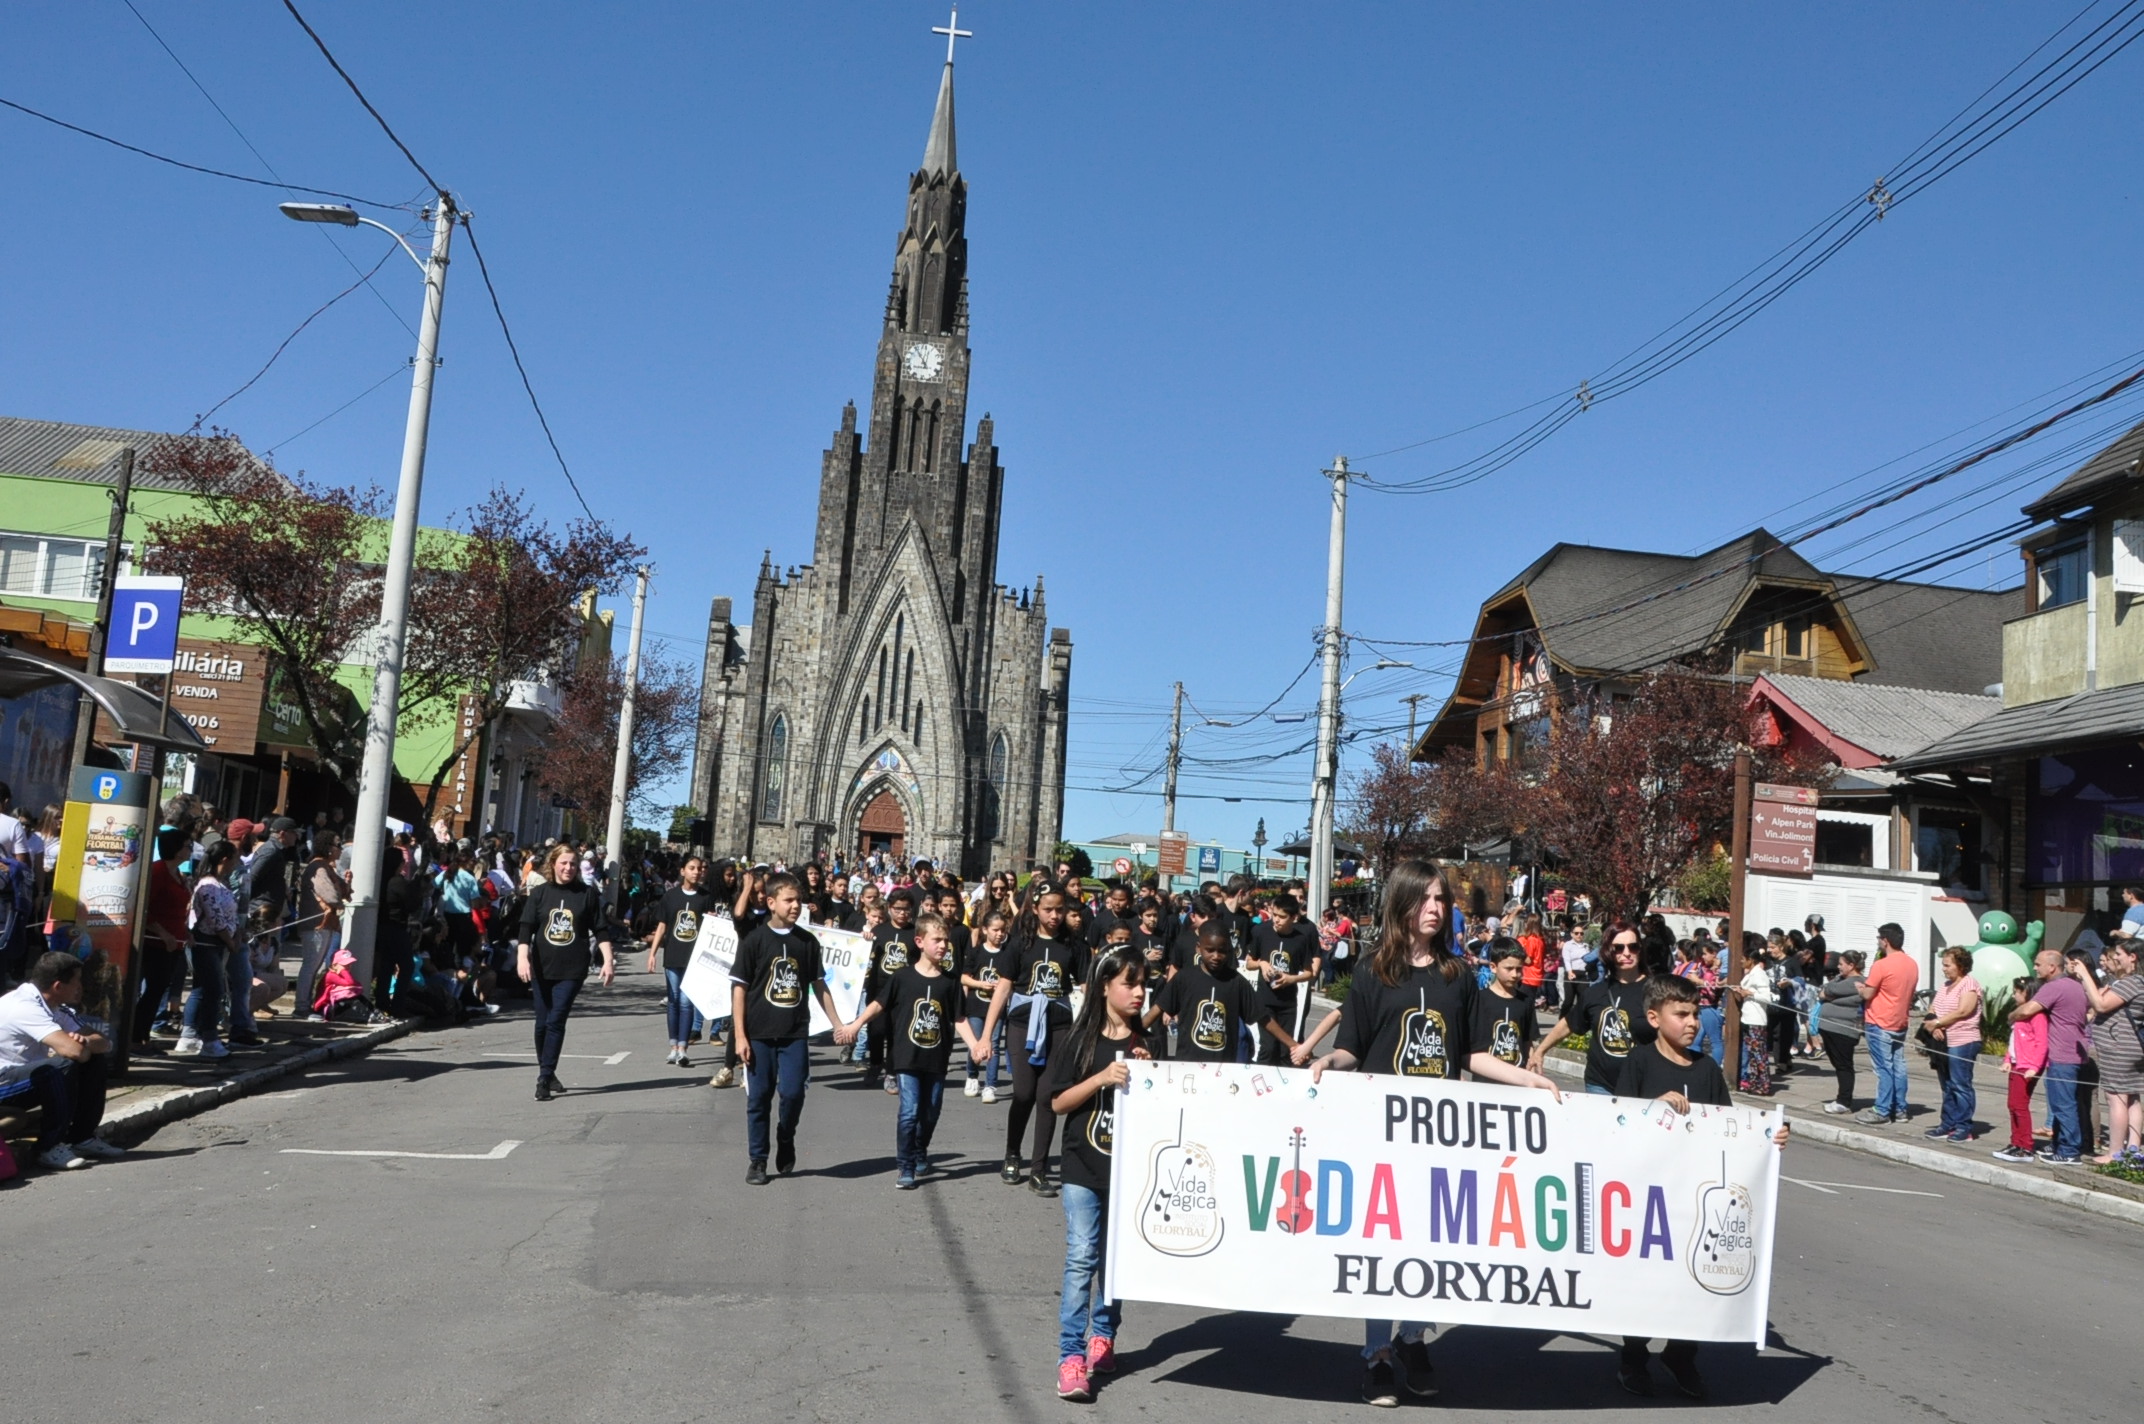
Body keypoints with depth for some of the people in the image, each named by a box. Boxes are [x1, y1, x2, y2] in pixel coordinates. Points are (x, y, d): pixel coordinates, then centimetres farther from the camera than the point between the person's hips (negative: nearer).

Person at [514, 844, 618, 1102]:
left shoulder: (588, 894, 2)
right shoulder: (539, 893, 5)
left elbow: (600, 930, 3)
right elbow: (526, 929, -1)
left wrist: (608, 960, -5)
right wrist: (522, 957, -14)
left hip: (572, 969, -2)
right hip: (542, 967, 2)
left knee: (556, 1021, -10)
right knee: (543, 1022, 8)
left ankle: (544, 1079, -7)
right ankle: (547, 1073, 25)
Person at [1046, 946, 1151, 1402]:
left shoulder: (1147, 1042, 5)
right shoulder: (1082, 1039, -3)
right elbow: (1058, 1103, -6)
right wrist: (1102, 1077, -17)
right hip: (1084, 1166, -3)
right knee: (1081, 1258, -9)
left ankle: (1103, 1334, 32)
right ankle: (1071, 1357, -5)